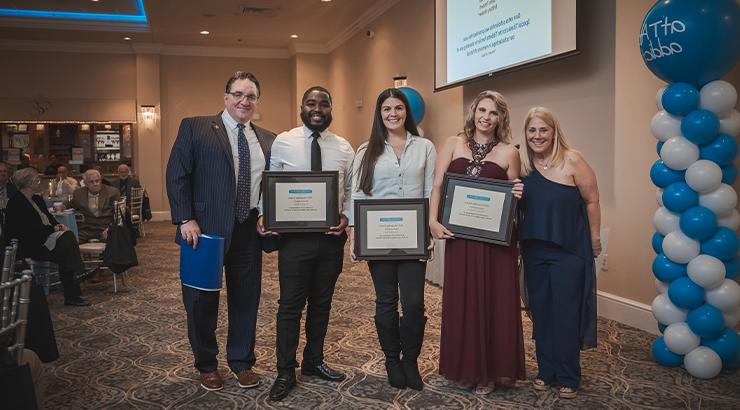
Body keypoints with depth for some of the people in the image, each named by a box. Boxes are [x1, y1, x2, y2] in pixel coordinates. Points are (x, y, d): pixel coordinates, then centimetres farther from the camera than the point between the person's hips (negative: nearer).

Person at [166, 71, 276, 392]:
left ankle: (242, 362, 30)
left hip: (249, 231, 3)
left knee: (246, 300, 11)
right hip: (205, 230, -3)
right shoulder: (194, 128, -1)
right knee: (201, 301, 10)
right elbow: (177, 176, -5)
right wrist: (185, 220, -13)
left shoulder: (267, 140, 10)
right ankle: (207, 365, 30)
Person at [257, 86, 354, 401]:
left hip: (332, 236, 3)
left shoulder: (344, 148, 4)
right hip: (294, 235, -3)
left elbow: (352, 191, 8)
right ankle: (285, 372, 19)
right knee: (290, 305, 3)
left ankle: (314, 361, 34)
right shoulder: (283, 142, -2)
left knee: (322, 303, 16)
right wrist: (265, 215, -14)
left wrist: (346, 217, -9)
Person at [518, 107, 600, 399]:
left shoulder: (572, 161, -11)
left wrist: (595, 240, -2)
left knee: (566, 313, 2)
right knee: (540, 311, 11)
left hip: (569, 249, -4)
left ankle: (568, 377, 18)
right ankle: (546, 370, 27)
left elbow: (592, 201, -6)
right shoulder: (523, 165, 2)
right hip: (534, 249, 4)